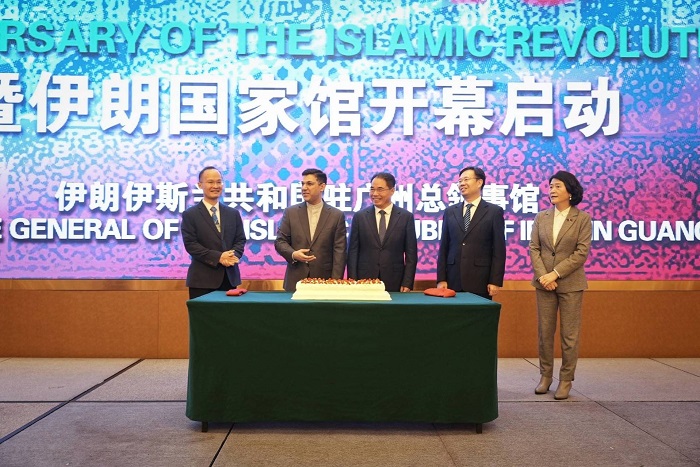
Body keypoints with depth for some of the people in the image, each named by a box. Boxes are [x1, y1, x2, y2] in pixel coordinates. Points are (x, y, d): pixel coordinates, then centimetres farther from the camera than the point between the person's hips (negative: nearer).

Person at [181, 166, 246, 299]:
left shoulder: (233, 213, 14)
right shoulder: (190, 215, 0)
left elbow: (240, 239, 10)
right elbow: (190, 244, -8)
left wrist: (234, 255, -12)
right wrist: (218, 257, -17)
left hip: (230, 277, 4)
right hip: (202, 279, -4)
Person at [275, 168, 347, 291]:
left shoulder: (337, 215, 2)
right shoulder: (291, 212, 6)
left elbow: (339, 250, -1)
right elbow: (280, 241, 7)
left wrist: (335, 281, -9)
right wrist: (293, 254, -14)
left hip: (325, 281, -1)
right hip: (295, 281, 1)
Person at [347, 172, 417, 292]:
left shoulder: (406, 217, 1)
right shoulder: (359, 217, 4)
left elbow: (411, 254, 1)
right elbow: (353, 252, 3)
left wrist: (407, 283, -6)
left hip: (394, 284, 0)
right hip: (364, 283, 1)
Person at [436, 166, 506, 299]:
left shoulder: (494, 212, 2)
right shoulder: (450, 212, 11)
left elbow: (499, 250, -1)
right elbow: (444, 248, 9)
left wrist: (495, 281, -8)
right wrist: (441, 279, 2)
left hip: (480, 281, -2)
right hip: (453, 281, 3)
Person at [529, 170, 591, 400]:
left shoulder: (582, 218, -3)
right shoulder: (541, 217, 7)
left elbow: (581, 252, -9)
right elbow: (534, 249, 3)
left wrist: (555, 274, -15)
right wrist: (542, 275, -11)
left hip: (570, 283, -3)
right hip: (544, 283, 3)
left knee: (569, 335, 2)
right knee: (544, 332, 7)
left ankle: (566, 380, 12)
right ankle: (545, 376, 19)